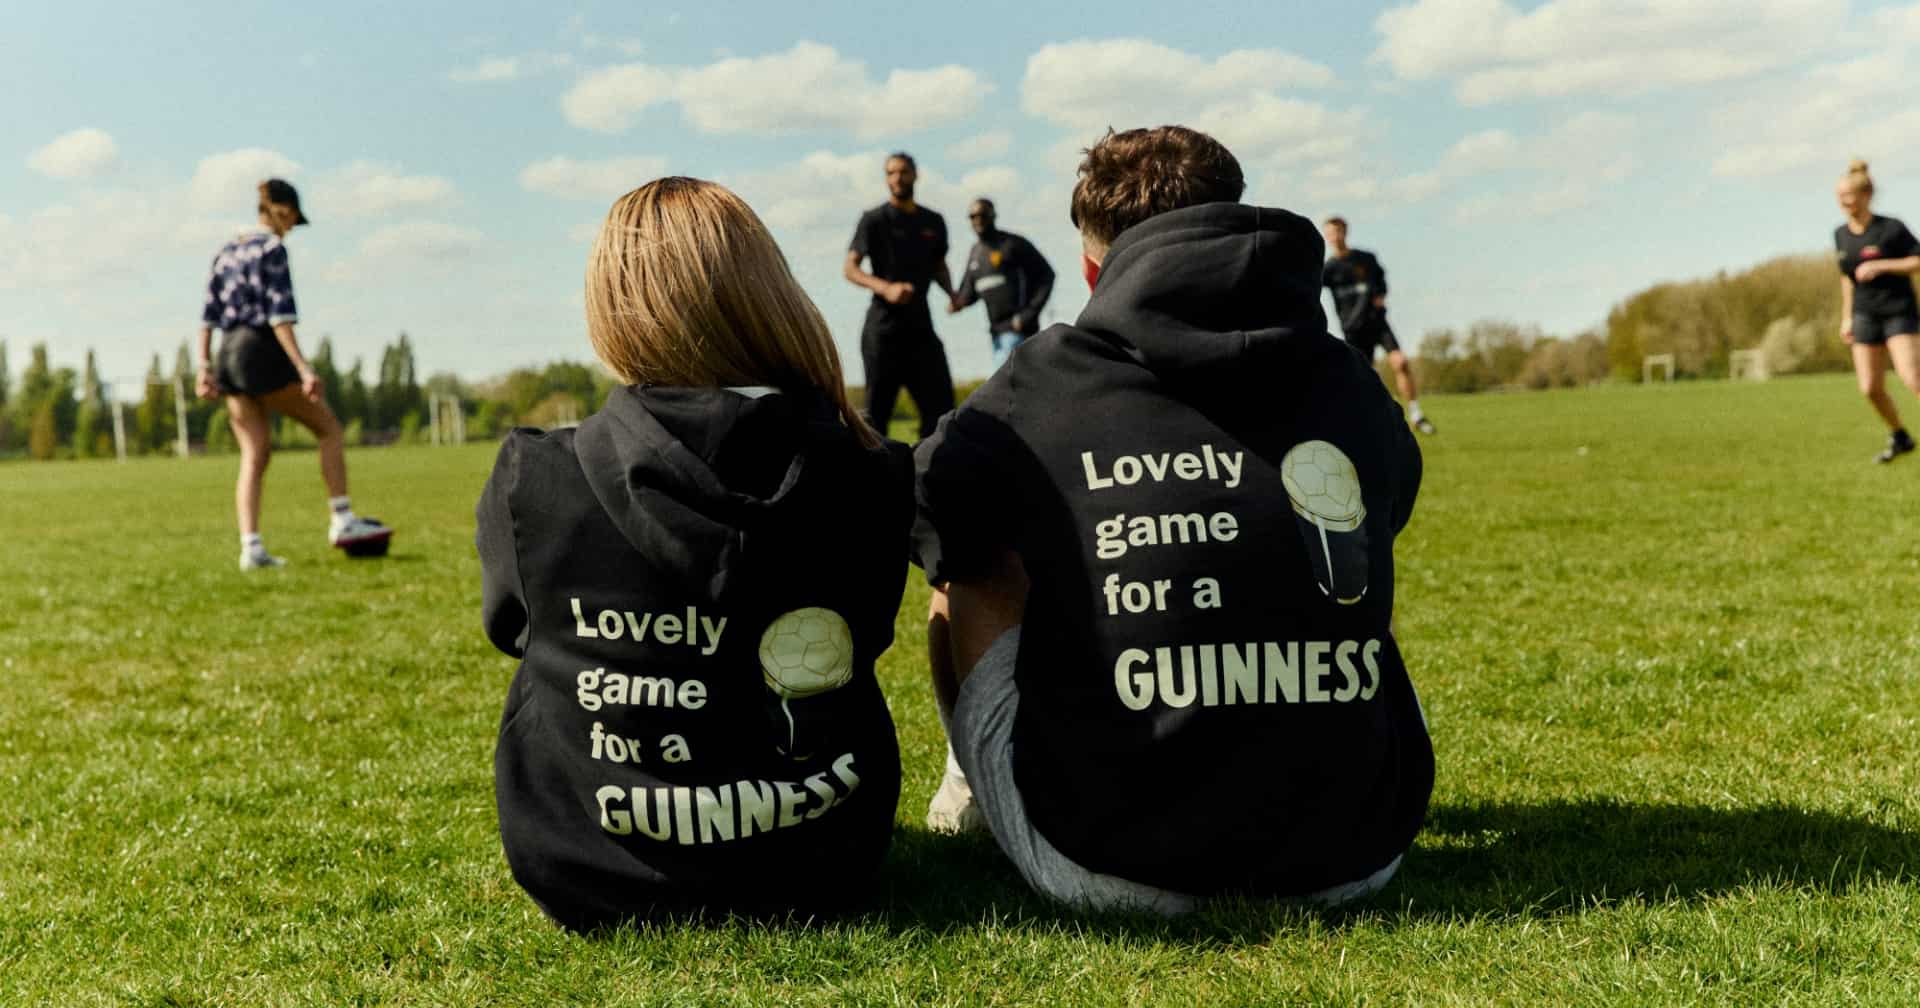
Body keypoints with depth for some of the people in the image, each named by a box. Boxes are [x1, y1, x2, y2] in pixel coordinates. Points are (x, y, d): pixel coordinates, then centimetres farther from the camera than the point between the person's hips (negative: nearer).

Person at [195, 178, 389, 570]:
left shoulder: (227, 251, 17)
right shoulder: (273, 248, -7)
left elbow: (208, 314, 14)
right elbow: (279, 315, -16)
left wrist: (205, 367, 13)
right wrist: (304, 368, -21)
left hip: (228, 356, 8)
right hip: (262, 351, -8)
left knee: (254, 455, 5)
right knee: (328, 427, 6)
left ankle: (250, 546, -4)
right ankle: (342, 520, 2)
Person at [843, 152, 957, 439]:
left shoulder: (933, 222, 12)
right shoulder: (874, 219, -2)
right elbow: (850, 269, -6)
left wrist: (952, 293, 3)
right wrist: (886, 288, -23)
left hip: (920, 323, 4)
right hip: (883, 326, -4)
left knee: (940, 401, -1)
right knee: (878, 405, -1)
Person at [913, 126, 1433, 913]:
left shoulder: (1041, 386, -3)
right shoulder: (1352, 389, 6)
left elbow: (931, 526, 16)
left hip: (1113, 870, -3)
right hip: (1352, 859, 3)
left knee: (968, 575, 22)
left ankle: (971, 792, 48)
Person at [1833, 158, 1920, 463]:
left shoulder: (1891, 229, -12)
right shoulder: (1841, 235, 6)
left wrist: (1880, 266, -23)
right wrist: (1847, 318, 17)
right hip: (1866, 315, 5)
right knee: (1870, 388, 1)